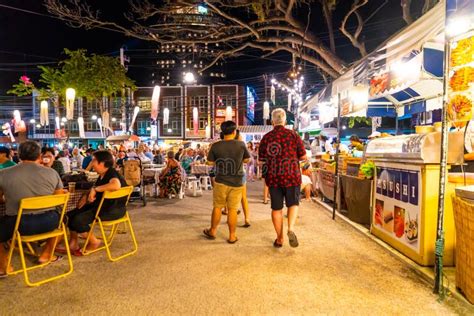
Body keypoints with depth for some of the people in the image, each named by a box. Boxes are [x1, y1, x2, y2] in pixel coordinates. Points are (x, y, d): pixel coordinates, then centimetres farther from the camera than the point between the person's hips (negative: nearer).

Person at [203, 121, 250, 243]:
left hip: (221, 182, 1)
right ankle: (232, 236, 15)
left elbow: (210, 162, 2)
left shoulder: (216, 146, -8)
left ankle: (212, 231, 29)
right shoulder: (241, 144, -8)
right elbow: (246, 159, 6)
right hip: (237, 183, 0)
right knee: (233, 209, 6)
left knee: (217, 207, 15)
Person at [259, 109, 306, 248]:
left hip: (273, 177, 1)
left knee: (276, 208, 11)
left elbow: (261, 159, 6)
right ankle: (291, 228, -7)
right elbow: (303, 156, -1)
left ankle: (279, 238, 19)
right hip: (291, 175, -1)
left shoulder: (266, 137, 0)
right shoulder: (293, 135, -4)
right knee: (293, 203, 16)